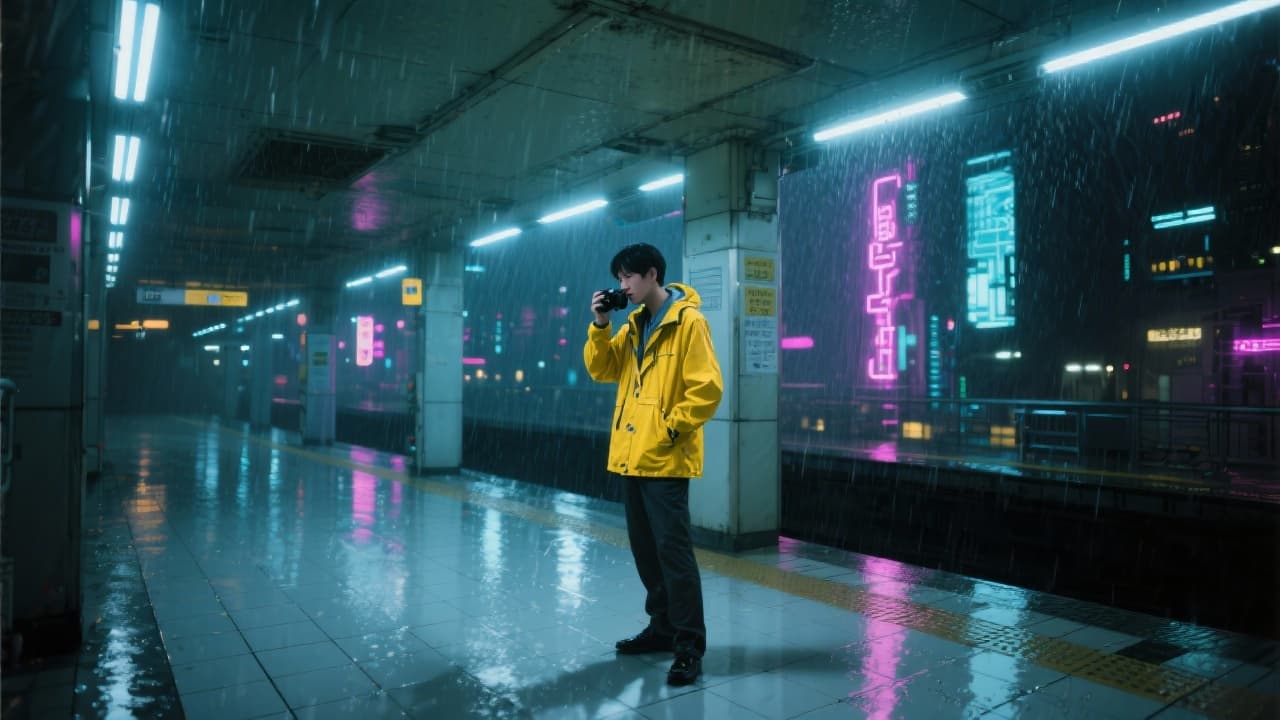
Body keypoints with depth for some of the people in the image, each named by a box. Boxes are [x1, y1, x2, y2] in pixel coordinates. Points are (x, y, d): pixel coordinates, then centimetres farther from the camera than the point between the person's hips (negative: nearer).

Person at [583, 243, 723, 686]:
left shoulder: (688, 322, -11)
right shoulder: (635, 324, 14)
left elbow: (708, 389, -16)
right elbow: (602, 370, 14)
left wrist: (670, 428, -15)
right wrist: (600, 326, 0)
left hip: (665, 459, -8)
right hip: (631, 454, 8)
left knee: (672, 548, -5)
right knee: (645, 547, 15)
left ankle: (689, 645, 6)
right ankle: (663, 627, 28)